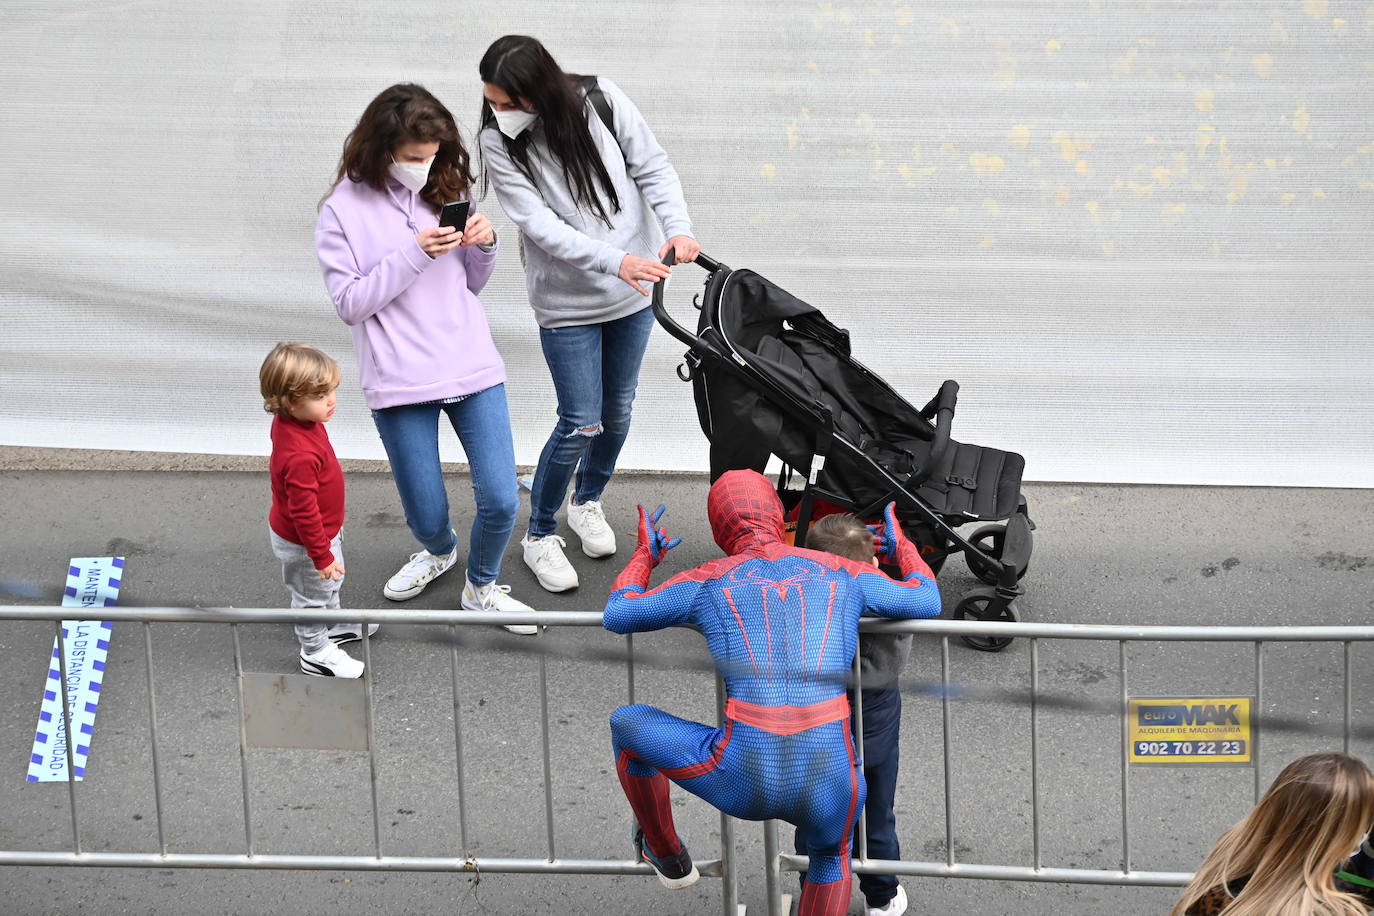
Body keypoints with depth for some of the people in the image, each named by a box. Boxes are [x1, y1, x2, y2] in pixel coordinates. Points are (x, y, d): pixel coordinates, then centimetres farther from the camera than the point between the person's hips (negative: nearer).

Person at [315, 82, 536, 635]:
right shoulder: (344, 210, -6)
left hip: (472, 367, 3)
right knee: (427, 517, 5)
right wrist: (413, 256, -19)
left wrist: (483, 246, -6)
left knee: (501, 501, -4)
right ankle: (439, 552, 43)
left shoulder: (443, 193, 6)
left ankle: (481, 587, 26)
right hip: (400, 380, -3)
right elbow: (350, 304, -9)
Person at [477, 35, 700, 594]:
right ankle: (540, 535, 17)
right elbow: (541, 225, -23)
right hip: (567, 303, -3)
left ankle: (588, 500, 43)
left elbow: (652, 167, -6)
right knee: (581, 423, -4)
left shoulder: (602, 101, -13)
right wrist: (615, 261, -33)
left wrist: (677, 228, -23)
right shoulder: (498, 142, -17)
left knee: (617, 411, 17)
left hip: (633, 294, 3)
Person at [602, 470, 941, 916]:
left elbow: (617, 615, 22)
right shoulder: (842, 573, 14)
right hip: (827, 784, 2)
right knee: (831, 851, 42)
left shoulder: (709, 581, 10)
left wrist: (644, 555, 42)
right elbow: (926, 602, 28)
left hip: (743, 778, -2)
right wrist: (903, 548, 49)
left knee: (626, 723, 27)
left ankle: (666, 854, 47)